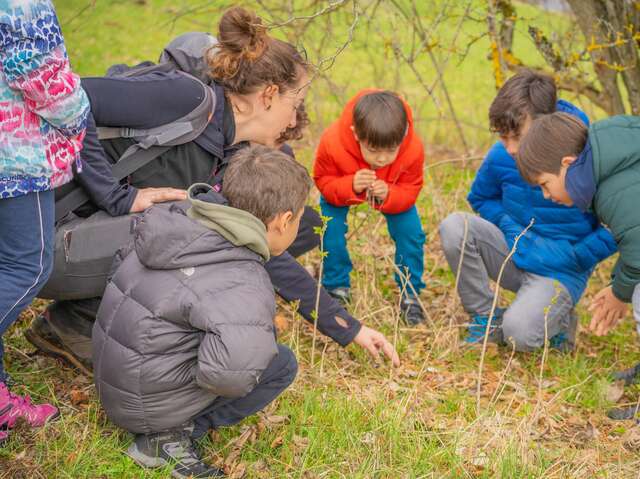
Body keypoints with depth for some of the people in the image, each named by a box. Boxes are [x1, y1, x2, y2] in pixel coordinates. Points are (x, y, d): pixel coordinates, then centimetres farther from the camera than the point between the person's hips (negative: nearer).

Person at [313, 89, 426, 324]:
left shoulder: (413, 149, -38)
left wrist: (388, 195, -46)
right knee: (331, 226, -16)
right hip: (342, 182, 0)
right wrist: (350, 186, -47)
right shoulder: (332, 143, -42)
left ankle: (410, 294, 7)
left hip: (393, 189, 1)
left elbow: (410, 190, -23)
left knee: (409, 230, -11)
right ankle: (337, 288, 6)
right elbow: (323, 180, -26)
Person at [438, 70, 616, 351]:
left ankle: (559, 318, 8)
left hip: (560, 272, -4)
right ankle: (485, 315, -4)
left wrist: (573, 257, -15)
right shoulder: (500, 155, -7)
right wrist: (512, 229, -3)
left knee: (519, 334, -30)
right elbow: (481, 198, 14)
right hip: (516, 253, 5)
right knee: (454, 227, -21)